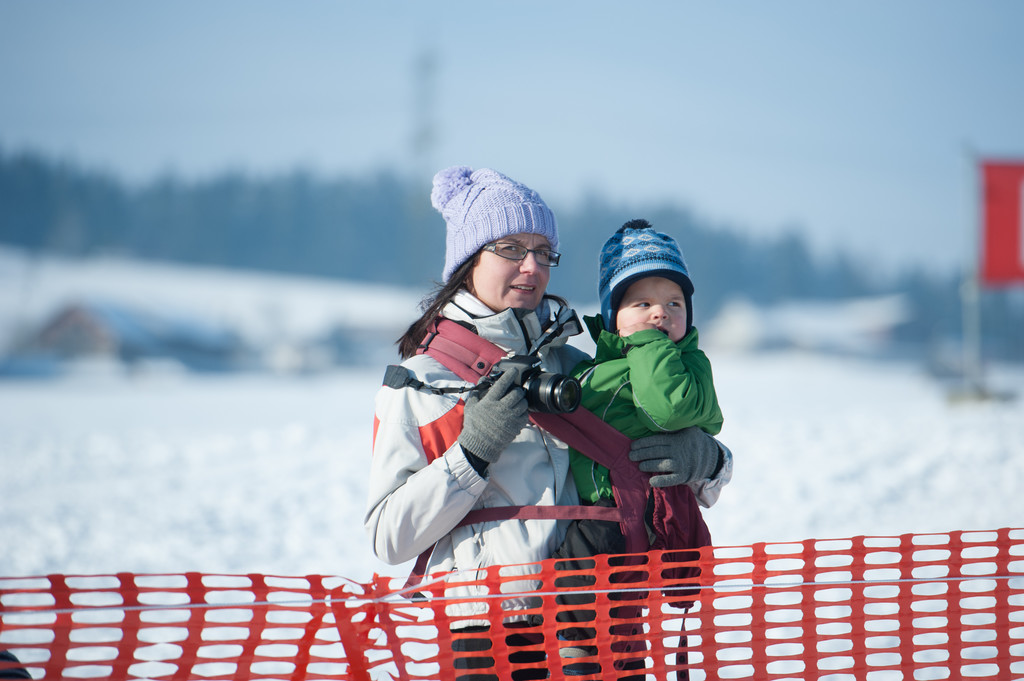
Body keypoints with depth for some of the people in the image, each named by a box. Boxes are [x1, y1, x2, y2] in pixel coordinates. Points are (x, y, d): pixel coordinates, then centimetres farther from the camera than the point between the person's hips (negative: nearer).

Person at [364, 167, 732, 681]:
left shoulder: (575, 368, 16)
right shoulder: (416, 383, 6)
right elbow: (390, 538, -2)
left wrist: (699, 455, -2)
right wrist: (474, 451, -11)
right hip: (488, 634, -3)